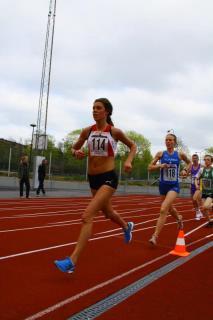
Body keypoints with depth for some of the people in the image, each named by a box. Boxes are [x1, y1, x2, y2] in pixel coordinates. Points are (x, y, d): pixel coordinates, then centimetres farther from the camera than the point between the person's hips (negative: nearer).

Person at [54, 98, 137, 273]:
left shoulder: (115, 132, -6)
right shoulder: (87, 131, 3)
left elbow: (133, 146, 9)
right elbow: (74, 148, 14)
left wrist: (128, 161, -9)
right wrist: (77, 153, -10)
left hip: (108, 178, -6)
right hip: (93, 178, 6)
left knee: (87, 216, -19)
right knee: (108, 212, 25)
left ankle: (72, 261, -15)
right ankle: (127, 226, 58)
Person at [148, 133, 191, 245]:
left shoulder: (180, 154, -2)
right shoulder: (160, 154, -3)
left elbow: (189, 162, 18)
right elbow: (150, 167, -2)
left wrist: (185, 170, 0)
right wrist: (160, 165, -19)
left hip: (174, 186, -3)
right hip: (163, 185, 3)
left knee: (163, 209, -20)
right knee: (169, 208, 22)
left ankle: (155, 236, -17)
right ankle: (179, 218, 57)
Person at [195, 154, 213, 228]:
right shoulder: (201, 170, -1)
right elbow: (196, 178, 8)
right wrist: (196, 185, -10)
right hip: (204, 192, 4)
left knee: (206, 206, -25)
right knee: (204, 209, 4)